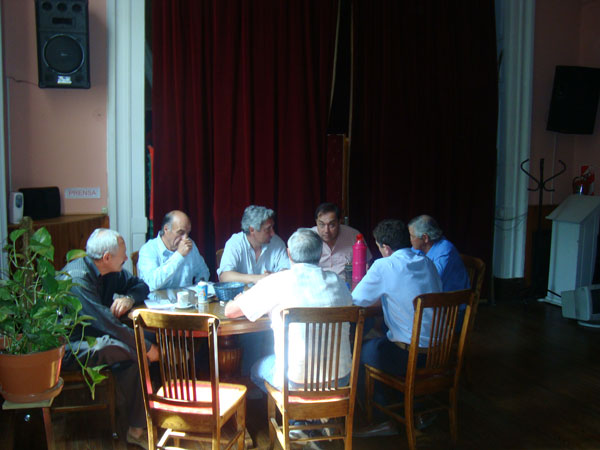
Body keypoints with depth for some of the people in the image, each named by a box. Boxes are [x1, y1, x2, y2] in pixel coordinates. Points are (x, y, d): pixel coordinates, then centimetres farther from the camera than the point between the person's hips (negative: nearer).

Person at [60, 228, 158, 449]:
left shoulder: (109, 272, 3)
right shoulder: (76, 279, -24)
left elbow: (140, 285, 15)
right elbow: (107, 323, -29)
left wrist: (129, 298, -9)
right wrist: (146, 347, -24)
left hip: (91, 338, 9)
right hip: (67, 349, -9)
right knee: (127, 348, -28)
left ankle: (136, 430, -9)